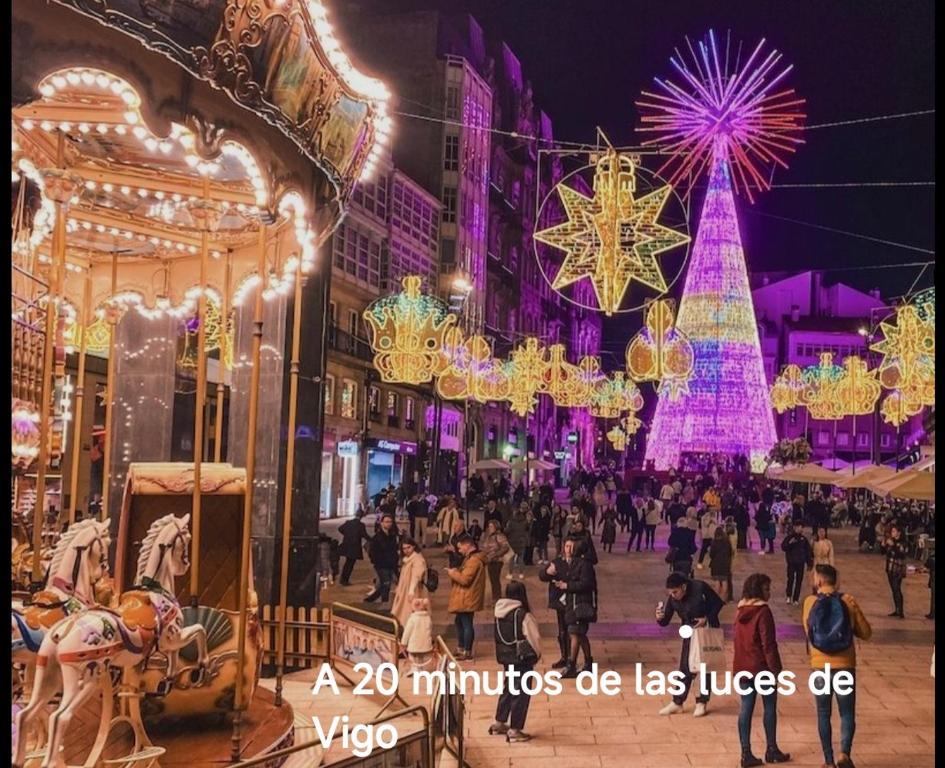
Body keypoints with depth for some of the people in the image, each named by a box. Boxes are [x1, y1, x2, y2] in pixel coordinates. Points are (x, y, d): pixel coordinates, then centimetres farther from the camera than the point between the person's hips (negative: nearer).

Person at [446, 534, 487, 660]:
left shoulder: (474, 560, -20)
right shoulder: (471, 558, 14)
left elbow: (465, 579, -24)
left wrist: (452, 573, -10)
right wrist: (456, 572, 4)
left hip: (467, 599, -11)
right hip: (464, 598, 11)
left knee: (466, 624, -3)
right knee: (459, 622, 19)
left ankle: (467, 651, 5)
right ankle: (461, 648, 29)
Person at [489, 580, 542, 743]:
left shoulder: (499, 613, -1)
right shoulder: (523, 615, -20)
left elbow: (499, 636, 6)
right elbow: (534, 638, -15)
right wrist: (537, 654, 4)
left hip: (506, 657, 7)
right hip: (522, 658, -7)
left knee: (508, 688, 22)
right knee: (521, 693, 4)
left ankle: (499, 723, 31)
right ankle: (514, 730, 8)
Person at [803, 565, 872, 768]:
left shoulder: (810, 602, -3)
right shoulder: (848, 601, -5)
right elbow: (866, 633, 1)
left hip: (820, 667, 1)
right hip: (845, 666, -1)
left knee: (823, 714, 12)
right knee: (847, 713, 10)